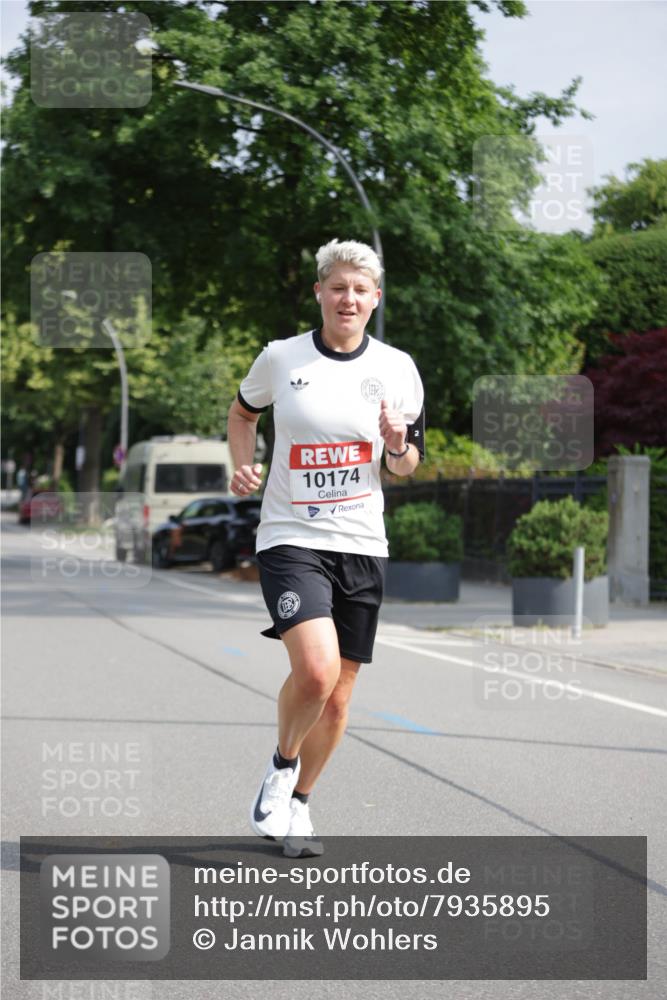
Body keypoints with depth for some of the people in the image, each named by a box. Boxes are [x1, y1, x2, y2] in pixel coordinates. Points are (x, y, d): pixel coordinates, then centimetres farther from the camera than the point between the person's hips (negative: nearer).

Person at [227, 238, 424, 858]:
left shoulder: (396, 368, 3)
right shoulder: (280, 358, -1)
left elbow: (407, 467, 11)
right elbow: (242, 411, 19)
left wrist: (398, 446, -12)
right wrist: (243, 466, 1)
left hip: (361, 546, 3)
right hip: (291, 539, -3)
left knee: (336, 699, 6)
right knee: (315, 669, -25)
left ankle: (296, 806, 29)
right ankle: (281, 765, 5)